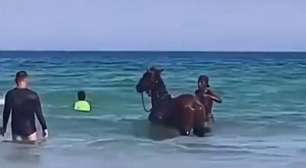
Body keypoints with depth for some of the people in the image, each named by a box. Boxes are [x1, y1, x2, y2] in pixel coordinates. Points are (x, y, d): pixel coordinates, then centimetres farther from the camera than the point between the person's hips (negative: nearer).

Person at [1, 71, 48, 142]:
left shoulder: (10, 94, -4)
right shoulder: (33, 95, -9)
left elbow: (6, 112, 2)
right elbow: (39, 114, -7)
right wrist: (44, 128, 2)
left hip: (16, 129, 2)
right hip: (30, 129, -2)